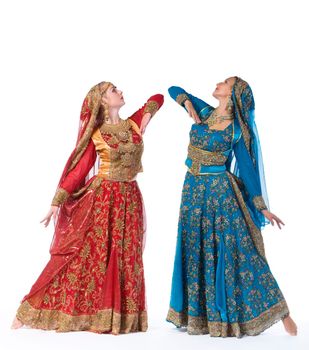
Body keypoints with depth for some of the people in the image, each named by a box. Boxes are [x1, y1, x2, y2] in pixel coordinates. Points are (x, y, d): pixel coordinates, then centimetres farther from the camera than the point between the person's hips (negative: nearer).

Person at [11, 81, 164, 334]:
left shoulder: (133, 125, 8)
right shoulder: (96, 134, -3)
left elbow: (158, 98, 23)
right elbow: (78, 170, -6)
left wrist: (147, 114, 6)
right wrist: (57, 202, -11)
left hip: (130, 200, 4)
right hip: (103, 199, -4)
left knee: (125, 259, 4)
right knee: (85, 254, -5)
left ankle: (119, 318, 13)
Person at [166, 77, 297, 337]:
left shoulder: (237, 130, -8)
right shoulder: (204, 112, 5)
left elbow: (247, 169, -5)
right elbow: (174, 89, 16)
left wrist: (262, 207, -8)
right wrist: (187, 103, -5)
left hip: (219, 190, -6)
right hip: (193, 189, 6)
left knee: (233, 250, -8)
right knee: (195, 252, 8)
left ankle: (282, 314, -2)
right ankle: (199, 315, 19)